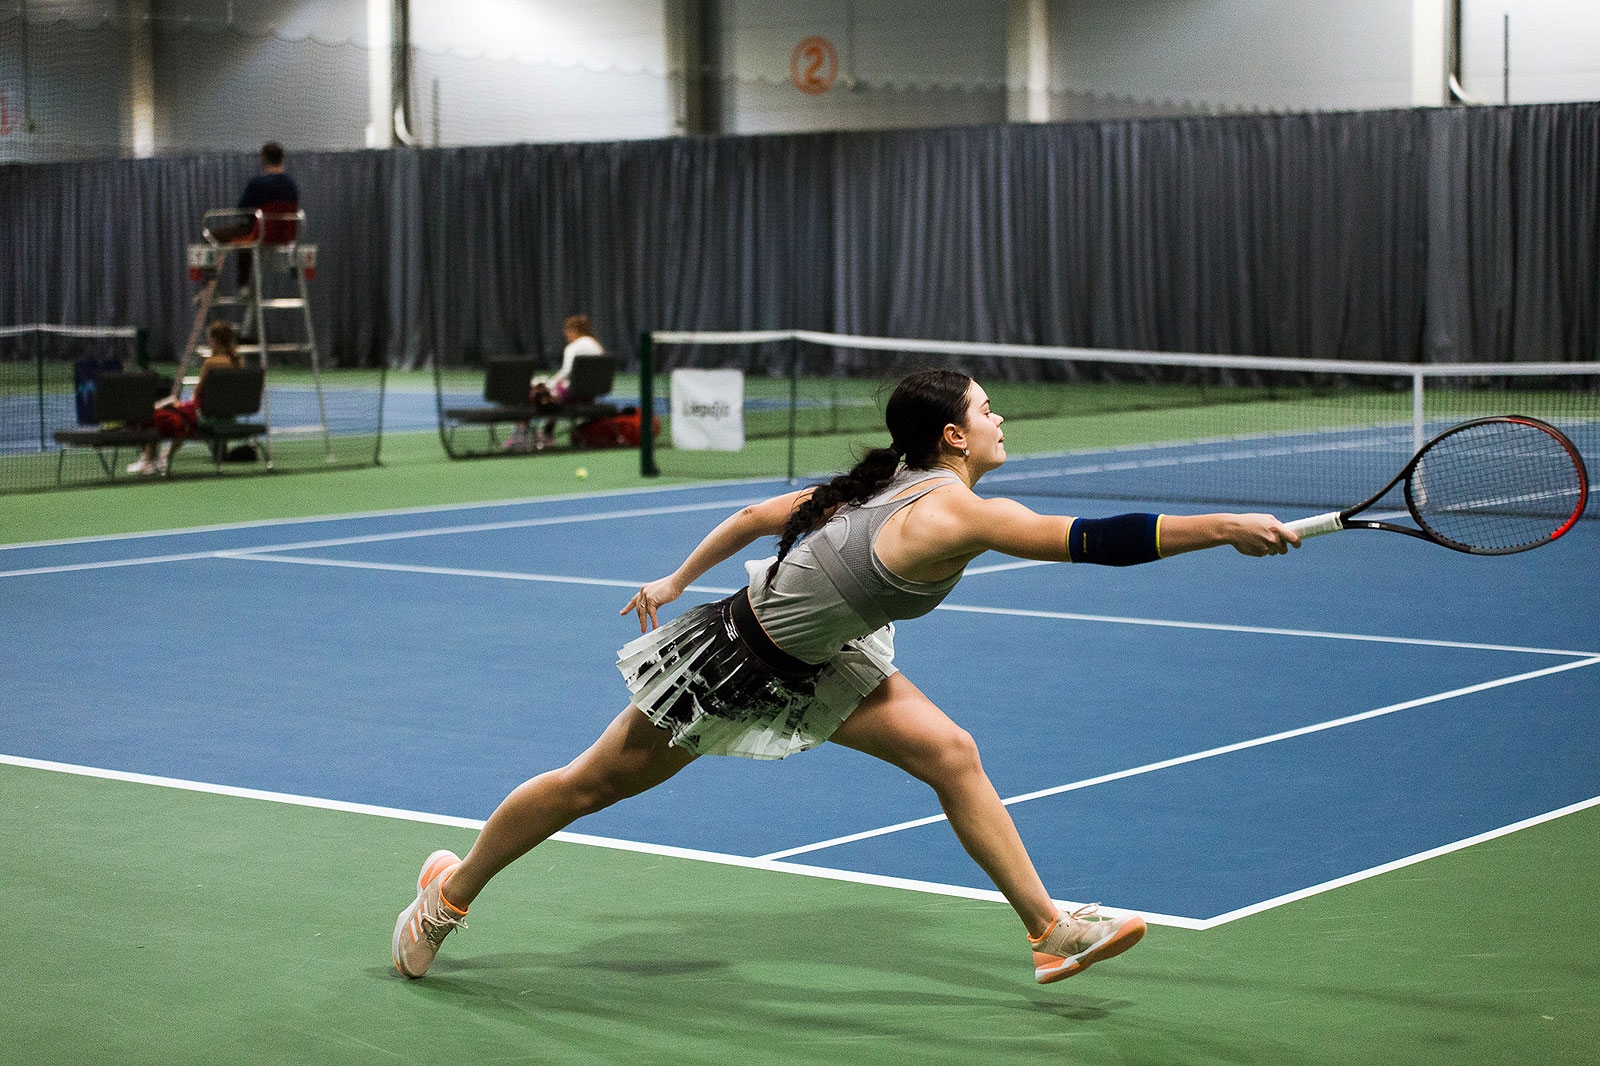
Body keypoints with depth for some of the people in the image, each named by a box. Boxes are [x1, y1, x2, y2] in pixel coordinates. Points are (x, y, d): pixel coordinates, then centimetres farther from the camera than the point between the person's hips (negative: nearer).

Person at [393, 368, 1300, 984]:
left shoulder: (899, 482, -6)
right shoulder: (953, 516, -32)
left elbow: (763, 514, 2)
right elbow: (1095, 540, -39)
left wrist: (680, 578, 12)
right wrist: (1227, 529, -37)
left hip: (815, 661, 9)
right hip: (738, 661, -9)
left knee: (951, 753, -2)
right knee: (594, 785, 10)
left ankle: (1051, 932, 5)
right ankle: (451, 892, 31)